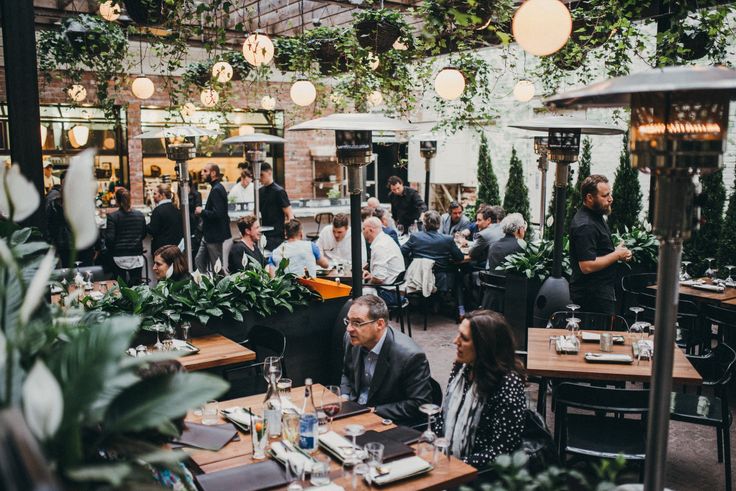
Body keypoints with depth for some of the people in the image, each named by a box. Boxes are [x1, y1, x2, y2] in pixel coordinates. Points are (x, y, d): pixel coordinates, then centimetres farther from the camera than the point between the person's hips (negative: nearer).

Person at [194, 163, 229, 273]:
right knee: (199, 261, 15)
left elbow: (217, 214, -28)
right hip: (209, 235, 10)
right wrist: (203, 211, 7)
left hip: (215, 236, -10)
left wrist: (202, 212, -15)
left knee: (216, 267, 1)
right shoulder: (217, 188, 11)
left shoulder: (216, 190, -19)